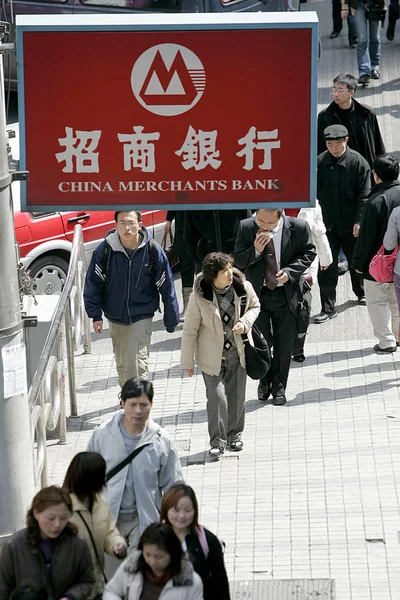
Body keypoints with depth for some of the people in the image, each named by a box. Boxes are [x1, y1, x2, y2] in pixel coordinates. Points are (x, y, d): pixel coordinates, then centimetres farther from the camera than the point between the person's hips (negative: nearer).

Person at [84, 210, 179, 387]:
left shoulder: (152, 251, -11)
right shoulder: (105, 250, -11)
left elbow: (166, 286, -3)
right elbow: (93, 283, -3)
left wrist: (171, 319, 0)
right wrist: (95, 314, -9)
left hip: (142, 317, -2)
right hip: (115, 317, 2)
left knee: (138, 364, -13)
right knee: (122, 365, 14)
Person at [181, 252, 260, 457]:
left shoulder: (243, 287, -10)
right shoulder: (199, 296, -18)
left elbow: (254, 306, 12)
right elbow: (190, 330, -9)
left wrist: (245, 323, -10)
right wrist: (188, 361, -3)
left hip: (238, 353, 3)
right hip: (212, 355, -3)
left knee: (237, 396, 12)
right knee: (217, 396, -10)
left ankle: (234, 434, 33)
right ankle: (217, 441, 2)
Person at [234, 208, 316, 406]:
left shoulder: (298, 228, -12)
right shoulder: (246, 228, -10)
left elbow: (309, 252, 1)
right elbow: (238, 261, -3)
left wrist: (289, 271, -15)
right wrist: (255, 251, -24)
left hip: (287, 293, -1)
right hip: (257, 292, 1)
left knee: (284, 344, 7)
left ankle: (279, 387, 22)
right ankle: (265, 380, 32)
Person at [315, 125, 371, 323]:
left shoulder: (357, 162, -10)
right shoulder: (320, 163, -3)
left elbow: (364, 195, -9)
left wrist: (359, 221, -13)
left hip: (351, 224, -1)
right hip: (327, 223, 1)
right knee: (327, 267, -3)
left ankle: (361, 293, 42)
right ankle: (328, 308, 2)